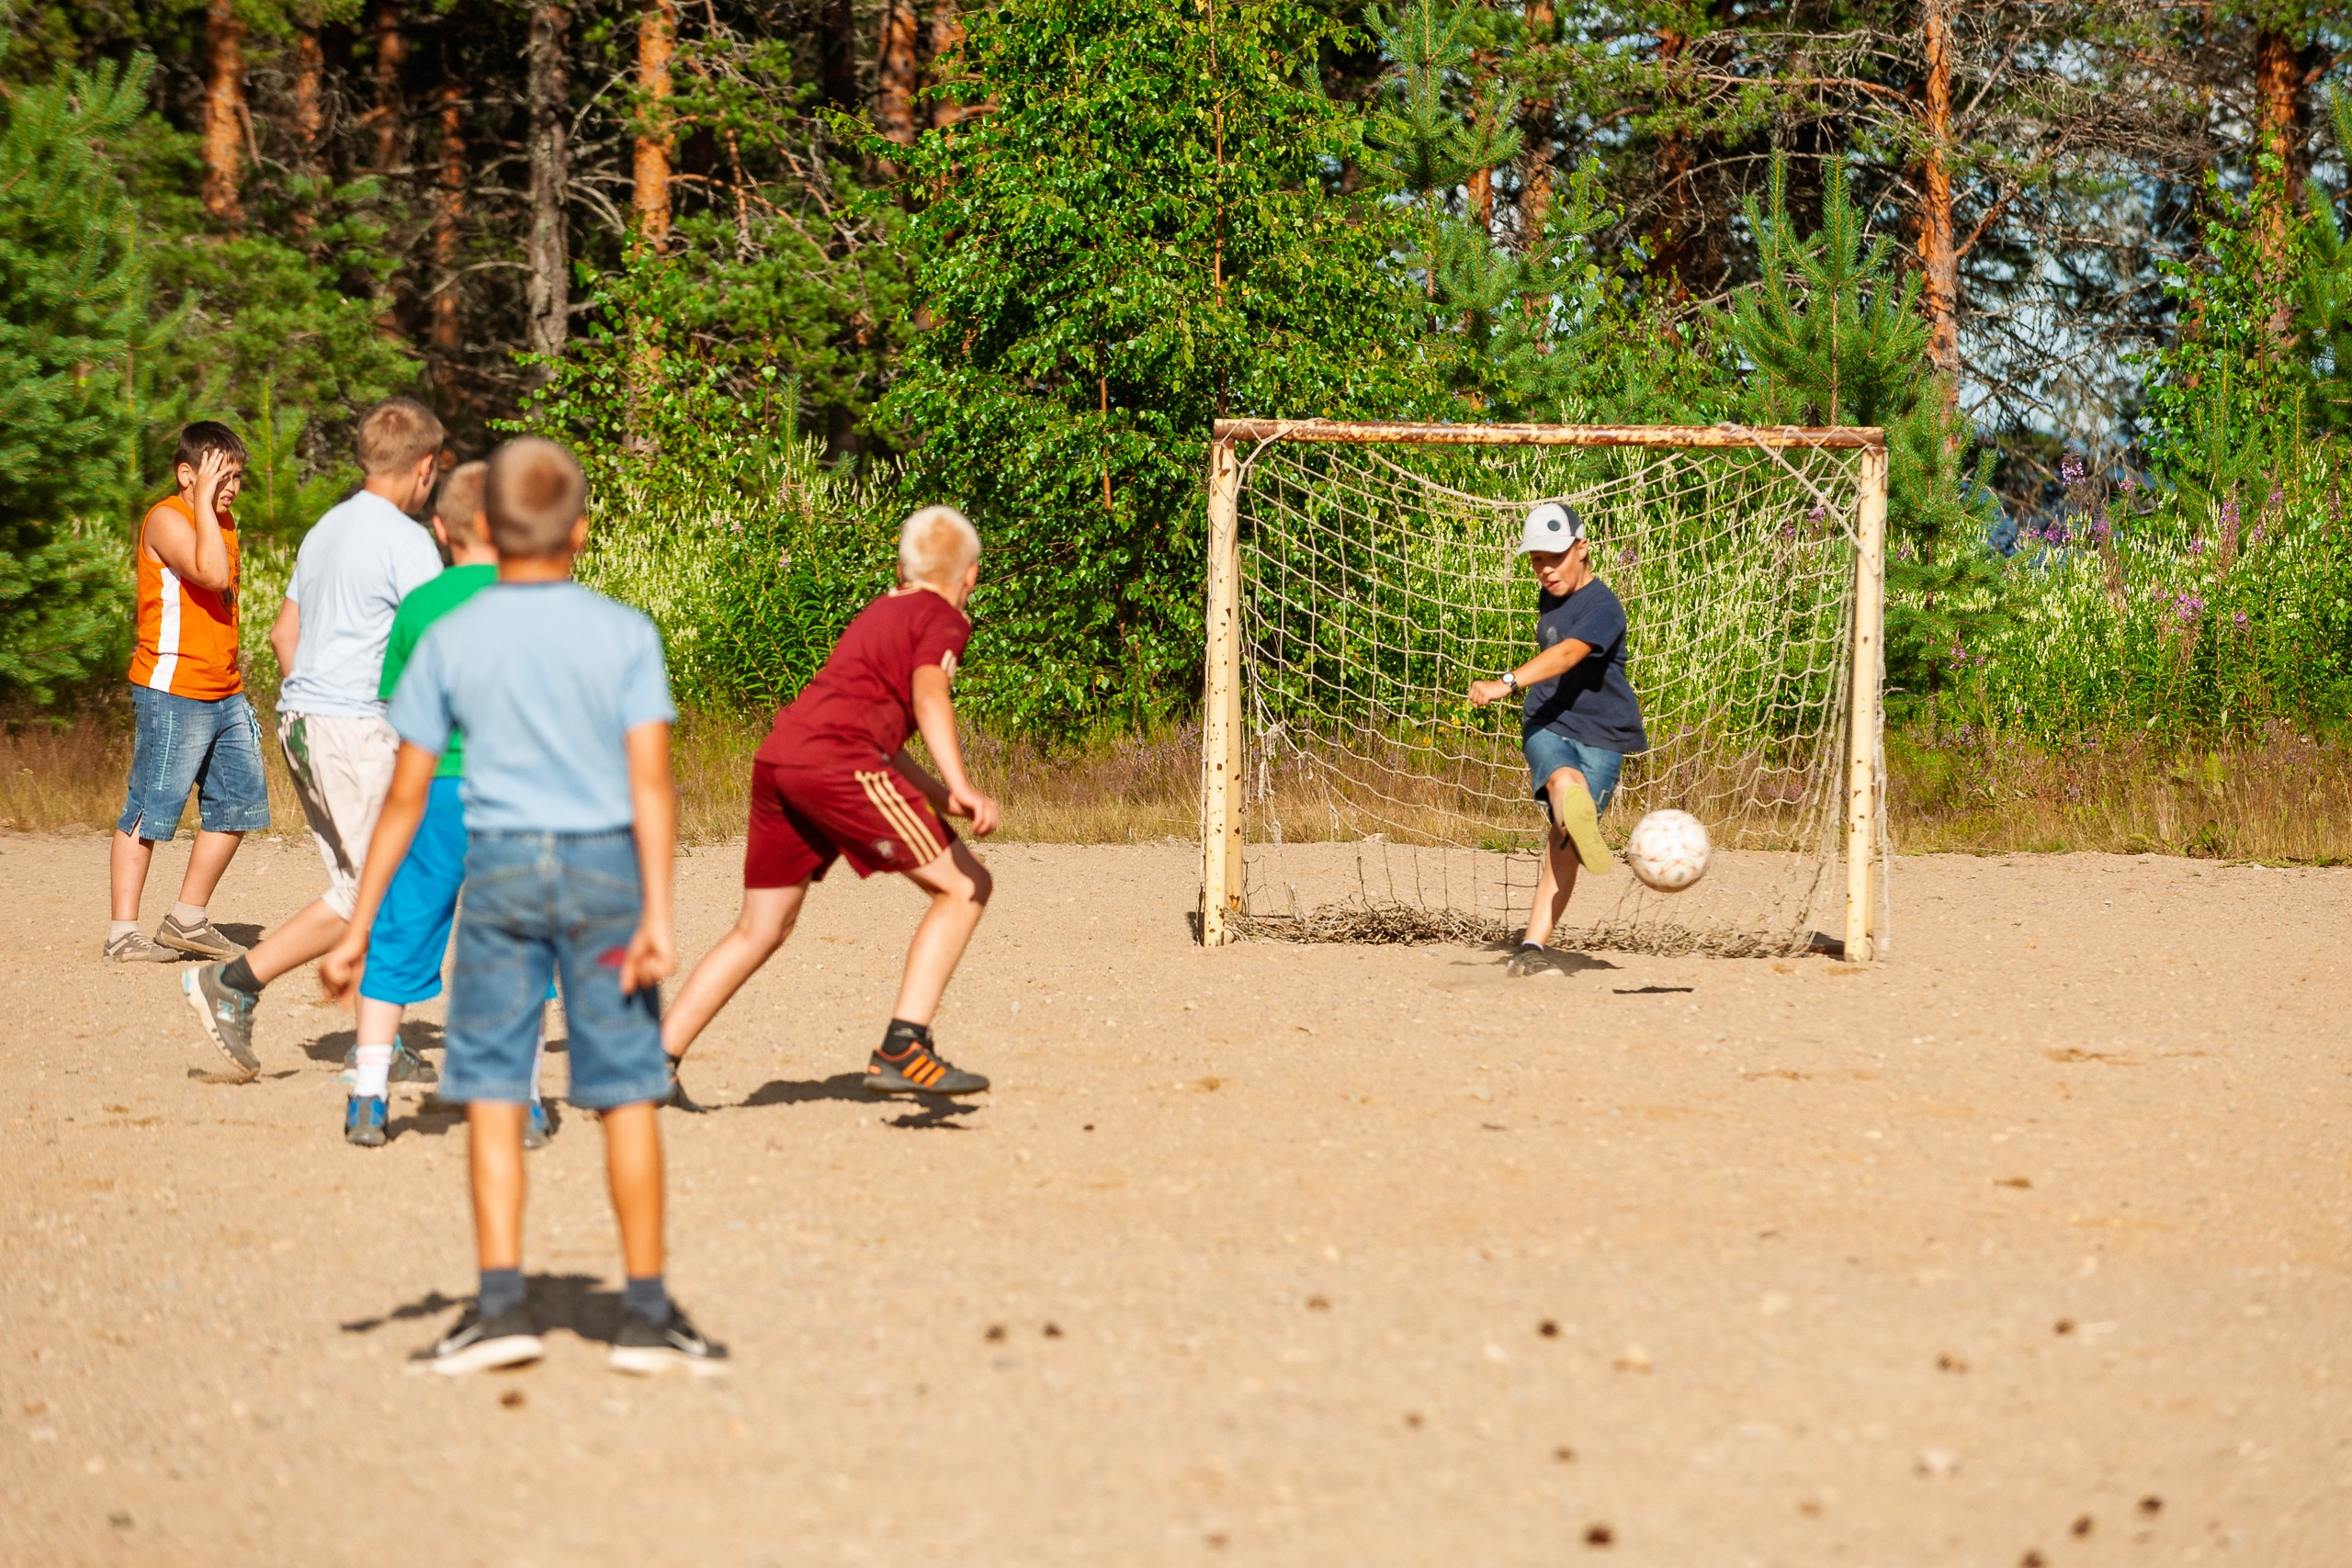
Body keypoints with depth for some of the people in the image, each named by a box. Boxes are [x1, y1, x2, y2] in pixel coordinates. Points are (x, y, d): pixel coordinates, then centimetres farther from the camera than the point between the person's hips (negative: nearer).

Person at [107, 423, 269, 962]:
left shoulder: (223, 522, 17)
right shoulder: (166, 520, -11)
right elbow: (213, 575, -28)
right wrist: (204, 499, -23)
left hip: (224, 695, 9)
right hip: (171, 692, -9)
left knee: (238, 804, 8)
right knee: (149, 812, -5)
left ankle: (188, 919, 17)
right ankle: (123, 932, -1)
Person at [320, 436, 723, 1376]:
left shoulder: (450, 642, 0)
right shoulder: (624, 635, -2)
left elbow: (406, 796, 2)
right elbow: (650, 783, -10)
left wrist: (358, 929, 7)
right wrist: (657, 913, -12)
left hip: (500, 869, 0)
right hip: (606, 867, 0)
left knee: (491, 1089, 6)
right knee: (627, 1094, 5)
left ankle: (501, 1302, -1)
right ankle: (646, 1312, 8)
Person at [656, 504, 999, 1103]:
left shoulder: (879, 612, 30)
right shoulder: (943, 619, 6)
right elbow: (928, 694, -15)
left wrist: (942, 798, 31)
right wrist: (961, 786, -27)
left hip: (777, 757, 8)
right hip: (836, 759, -8)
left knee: (760, 930, 20)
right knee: (964, 886, -2)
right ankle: (902, 1049, -13)